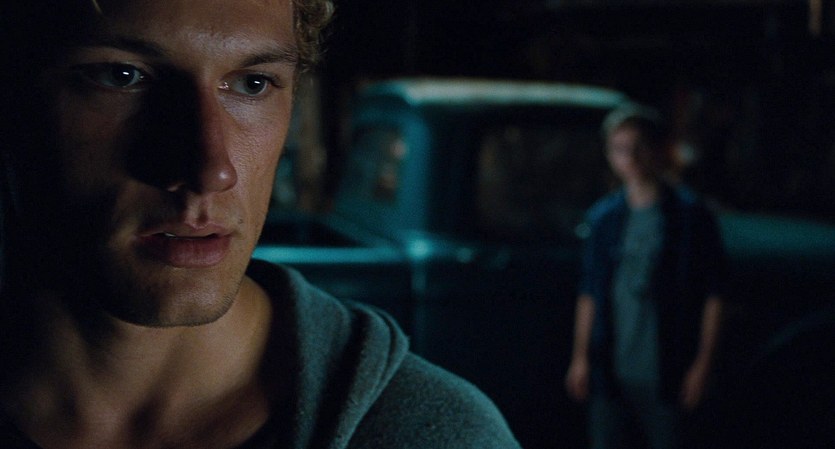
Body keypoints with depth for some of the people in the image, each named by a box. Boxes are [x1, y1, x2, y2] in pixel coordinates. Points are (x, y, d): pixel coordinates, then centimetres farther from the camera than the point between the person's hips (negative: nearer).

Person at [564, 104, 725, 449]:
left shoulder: (689, 214, -3)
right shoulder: (604, 217, 8)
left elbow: (712, 296, -3)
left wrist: (702, 363, -7)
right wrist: (581, 356, 9)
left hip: (666, 373, -3)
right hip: (610, 370, 4)